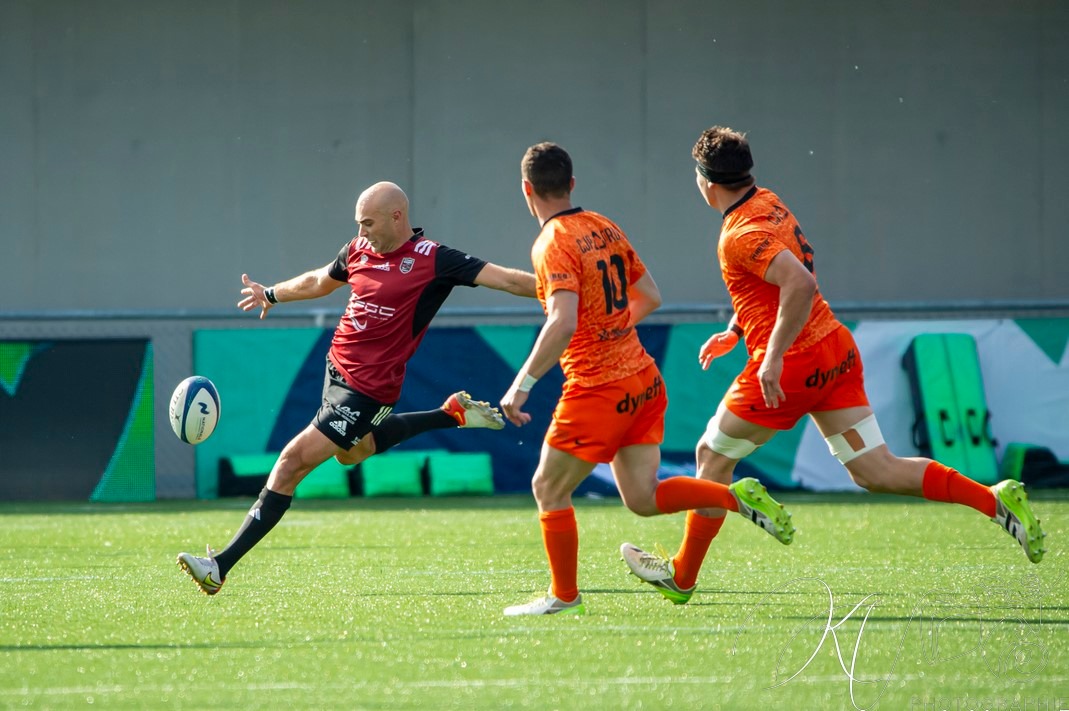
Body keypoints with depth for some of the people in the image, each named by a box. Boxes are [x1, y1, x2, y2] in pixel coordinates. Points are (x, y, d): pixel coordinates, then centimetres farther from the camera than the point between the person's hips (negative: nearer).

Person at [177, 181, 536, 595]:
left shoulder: (432, 261, -16)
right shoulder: (359, 250, 3)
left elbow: (505, 280, -17)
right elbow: (319, 281, 24)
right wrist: (271, 295, 37)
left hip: (368, 387, -9)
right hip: (337, 367, 9)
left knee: (293, 462, -12)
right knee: (351, 451, 33)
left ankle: (221, 566, -9)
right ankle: (452, 414, 40)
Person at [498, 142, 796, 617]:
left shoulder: (553, 244, -14)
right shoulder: (605, 228, 11)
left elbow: (562, 324, -26)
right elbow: (650, 297, 17)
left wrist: (522, 385, -22)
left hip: (597, 390, -8)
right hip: (643, 379, 8)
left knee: (548, 489, 6)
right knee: (642, 498, 11)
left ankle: (564, 597, 11)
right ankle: (738, 496, -2)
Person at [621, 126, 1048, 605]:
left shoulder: (740, 236, -18)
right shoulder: (767, 203, 12)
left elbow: (800, 284, -32)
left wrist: (773, 359, -28)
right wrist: (734, 331, 25)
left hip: (792, 367, -9)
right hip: (836, 350, 9)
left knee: (712, 456, 9)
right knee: (876, 472, 5)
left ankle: (682, 576, 20)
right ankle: (996, 501, -7)